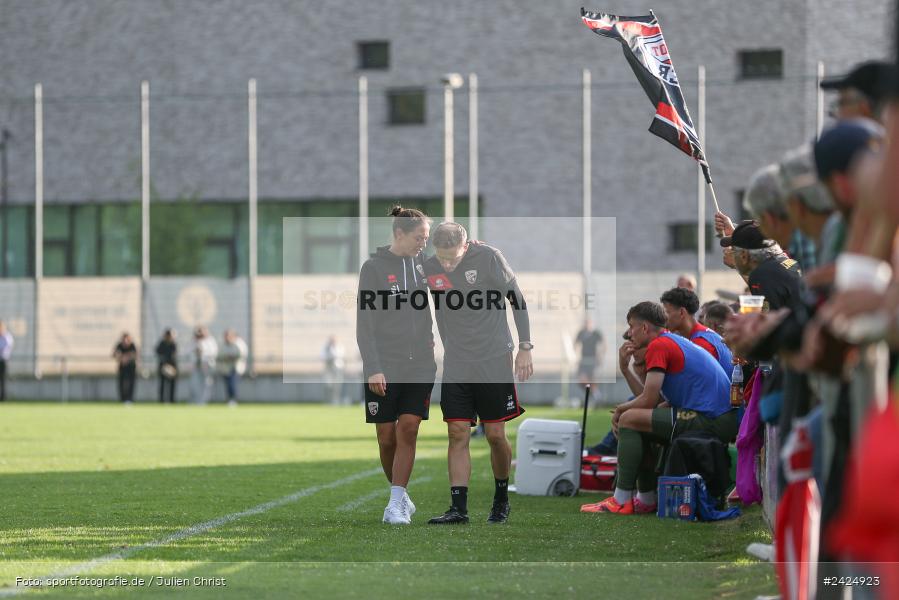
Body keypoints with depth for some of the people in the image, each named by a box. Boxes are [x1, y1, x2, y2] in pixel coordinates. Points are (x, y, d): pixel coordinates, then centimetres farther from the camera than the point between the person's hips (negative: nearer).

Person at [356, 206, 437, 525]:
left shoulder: (423, 265, 9)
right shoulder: (374, 267, -4)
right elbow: (365, 324, -7)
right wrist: (373, 368, -14)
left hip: (420, 367, 3)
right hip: (383, 370, -3)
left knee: (408, 431, -7)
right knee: (386, 437, 2)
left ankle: (396, 503, -5)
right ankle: (402, 498, 20)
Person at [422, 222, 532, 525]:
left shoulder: (488, 257, -10)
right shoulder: (428, 268, -2)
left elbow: (517, 299, -3)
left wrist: (525, 347, -4)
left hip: (495, 360, -2)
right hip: (456, 365, 2)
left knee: (496, 434, 2)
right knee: (457, 434, -5)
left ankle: (501, 500, 21)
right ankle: (458, 508, -6)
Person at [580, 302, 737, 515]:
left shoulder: (658, 346, -7)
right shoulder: (673, 342, 23)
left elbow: (649, 400, -12)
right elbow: (655, 401, 19)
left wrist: (620, 409, 7)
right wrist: (625, 368, 14)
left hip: (711, 422, -10)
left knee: (630, 420, -10)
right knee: (639, 429, 20)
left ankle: (622, 500, -10)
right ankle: (646, 499, 17)